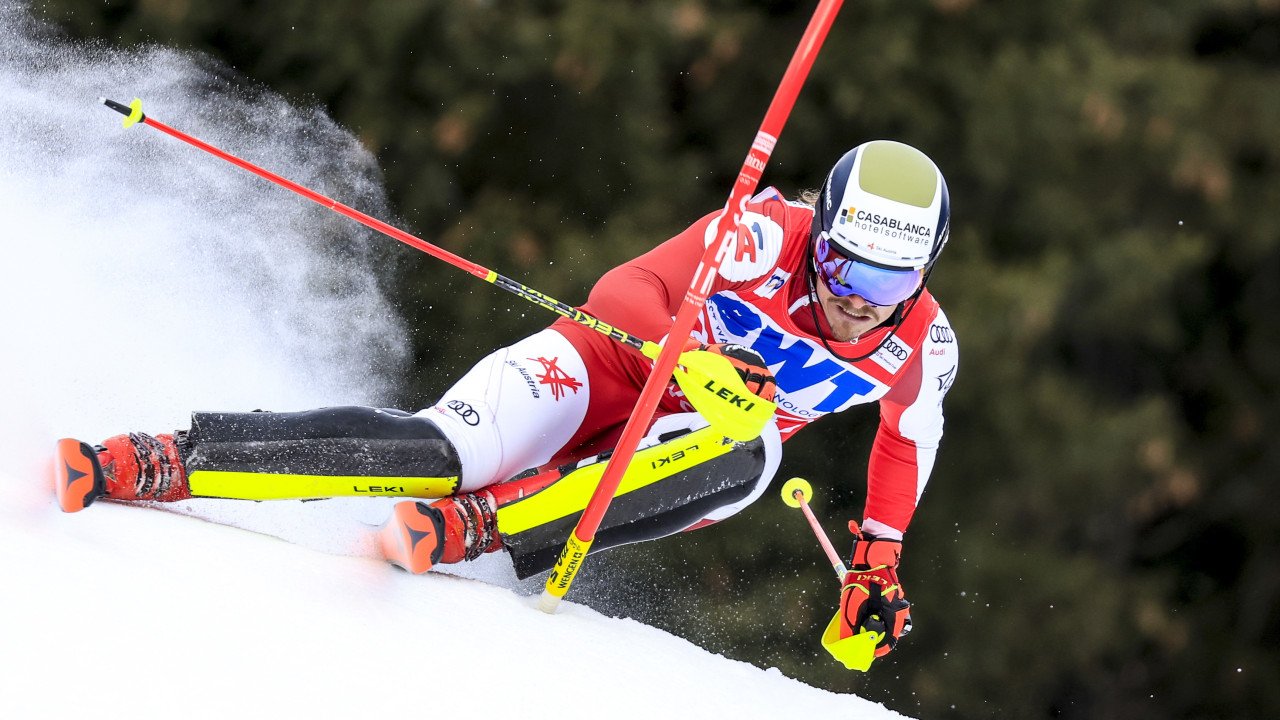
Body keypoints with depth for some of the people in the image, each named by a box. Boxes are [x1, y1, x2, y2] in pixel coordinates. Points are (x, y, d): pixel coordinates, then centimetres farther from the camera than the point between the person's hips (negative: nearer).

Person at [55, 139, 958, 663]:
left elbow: (906, 444, 13)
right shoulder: (771, 237, -21)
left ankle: (479, 524, -37)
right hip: (599, 367, -4)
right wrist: (697, 358, -43)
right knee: (436, 450, -30)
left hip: (678, 442, 4)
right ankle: (154, 463, -29)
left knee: (748, 455, -33)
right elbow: (622, 290, -25)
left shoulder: (923, 346, -9)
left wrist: (879, 560, 7)